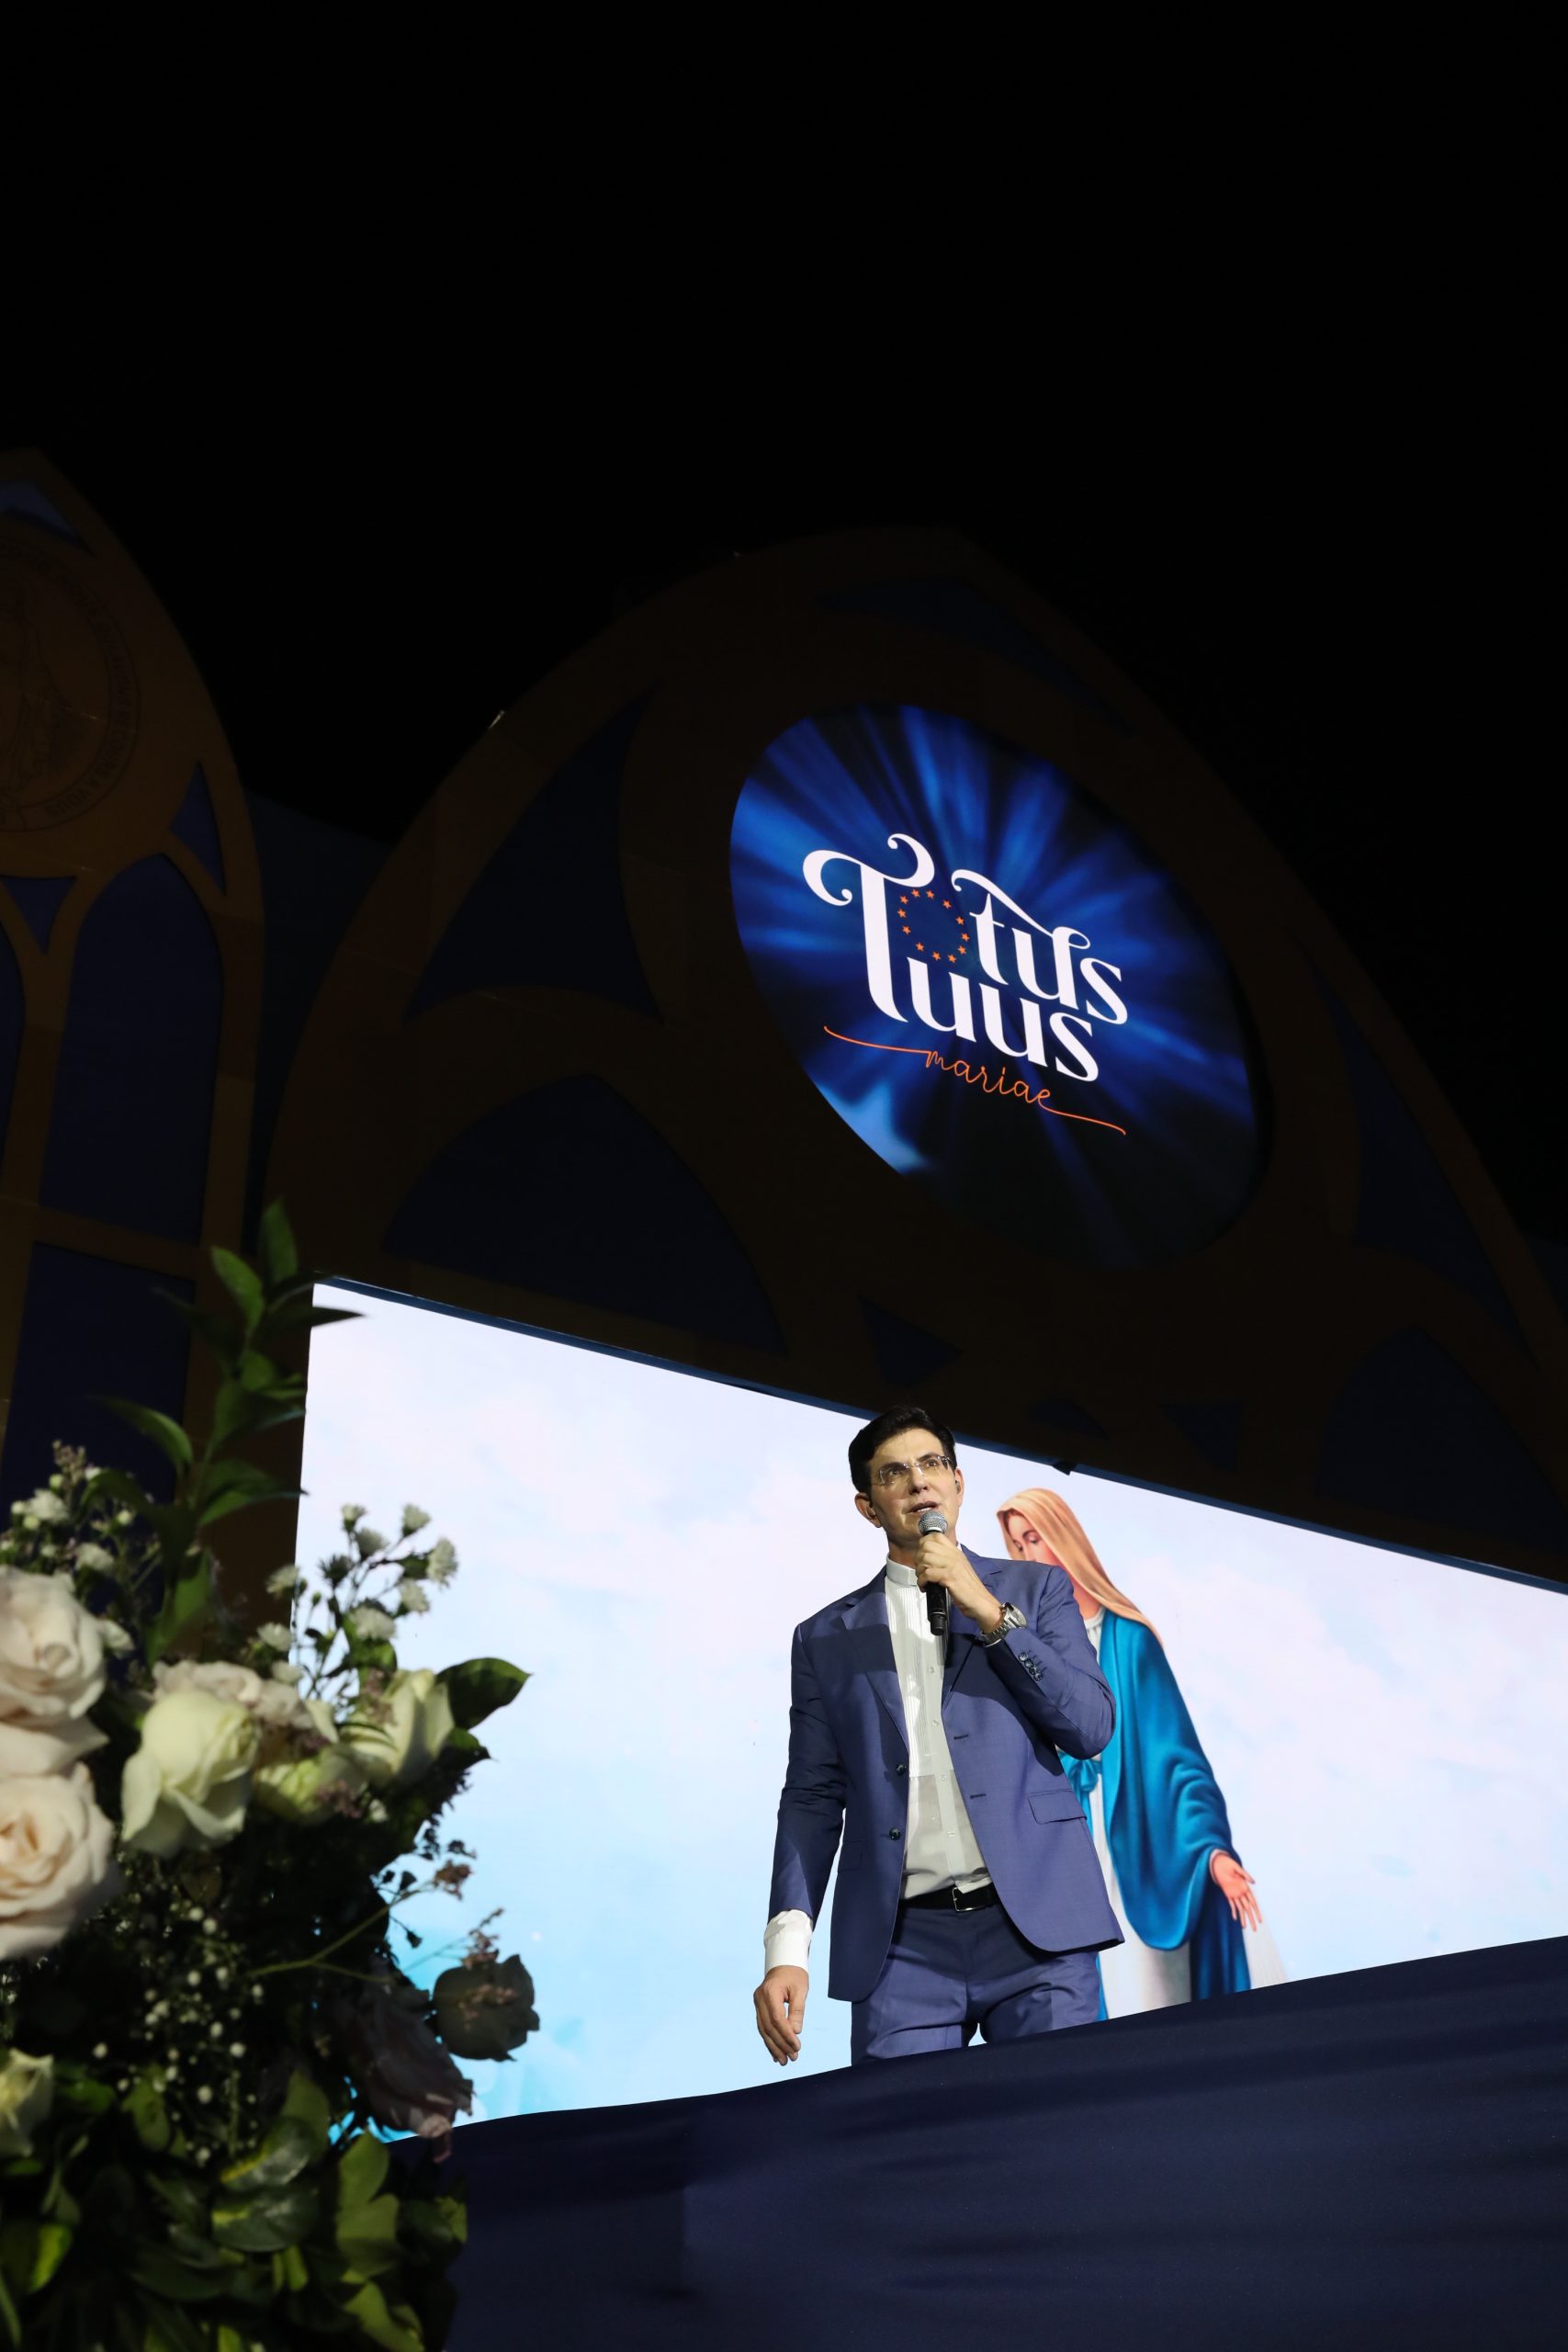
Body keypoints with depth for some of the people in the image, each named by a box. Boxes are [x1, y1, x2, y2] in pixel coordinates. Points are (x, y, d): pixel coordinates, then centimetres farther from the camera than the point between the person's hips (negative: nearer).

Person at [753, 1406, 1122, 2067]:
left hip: (1036, 1923, 0)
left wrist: (989, 1612, -6)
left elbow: (1092, 1728, 2)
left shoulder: (1034, 1587, 13)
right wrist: (787, 1945, -3)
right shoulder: (826, 1638, 14)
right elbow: (812, 1798, 10)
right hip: (901, 1945, 1)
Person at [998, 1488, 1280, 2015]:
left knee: (1154, 2003, -3)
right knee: (1099, 2006, 1)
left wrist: (1212, 1846, -15)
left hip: (1140, 1853, -2)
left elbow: (1174, 1749, -5)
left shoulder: (1128, 1636, -1)